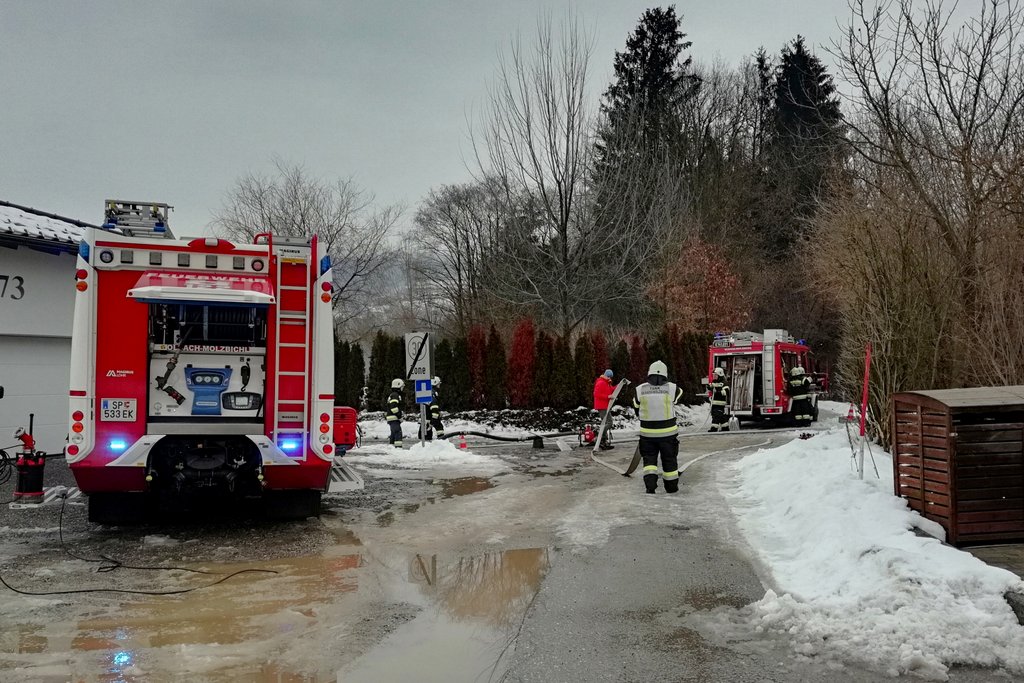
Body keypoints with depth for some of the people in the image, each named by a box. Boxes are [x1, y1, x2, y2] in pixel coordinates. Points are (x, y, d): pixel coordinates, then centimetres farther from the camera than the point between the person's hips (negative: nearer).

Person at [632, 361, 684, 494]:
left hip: (647, 433, 0)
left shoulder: (640, 389, -5)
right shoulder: (672, 388, -9)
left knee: (649, 458, 13)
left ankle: (650, 482, -6)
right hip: (668, 432, 0)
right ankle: (671, 486, 25)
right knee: (669, 458, 15)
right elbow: (679, 394, 13)